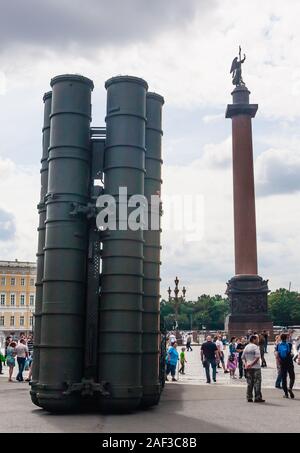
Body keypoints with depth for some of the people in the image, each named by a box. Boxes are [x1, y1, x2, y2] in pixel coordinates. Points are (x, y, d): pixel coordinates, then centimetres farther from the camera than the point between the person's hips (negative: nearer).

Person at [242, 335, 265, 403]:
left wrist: (246, 364, 4)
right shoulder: (255, 347, -9)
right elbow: (257, 357, -19)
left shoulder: (246, 347, 12)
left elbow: (243, 357, 13)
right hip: (256, 367, -6)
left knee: (249, 383, 9)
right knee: (257, 382, 0)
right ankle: (257, 397, 0)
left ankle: (249, 398, 10)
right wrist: (252, 364, -15)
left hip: (248, 368, 6)